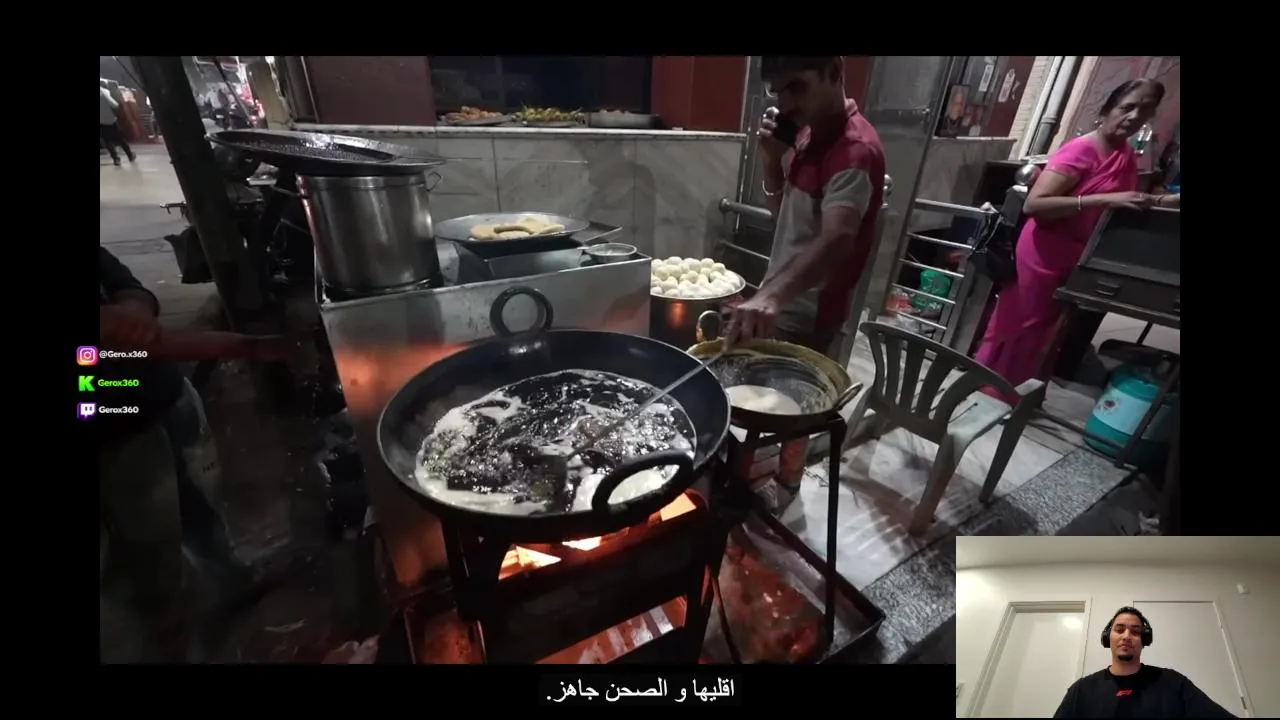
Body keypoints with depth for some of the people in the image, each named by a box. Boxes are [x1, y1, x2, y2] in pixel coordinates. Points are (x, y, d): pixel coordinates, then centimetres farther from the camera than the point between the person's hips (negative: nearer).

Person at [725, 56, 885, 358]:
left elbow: (836, 240, -36)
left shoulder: (855, 149, -20)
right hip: (780, 305, 8)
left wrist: (771, 295, -52)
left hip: (804, 319, -8)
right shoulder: (809, 134, 7)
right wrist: (773, 161, -4)